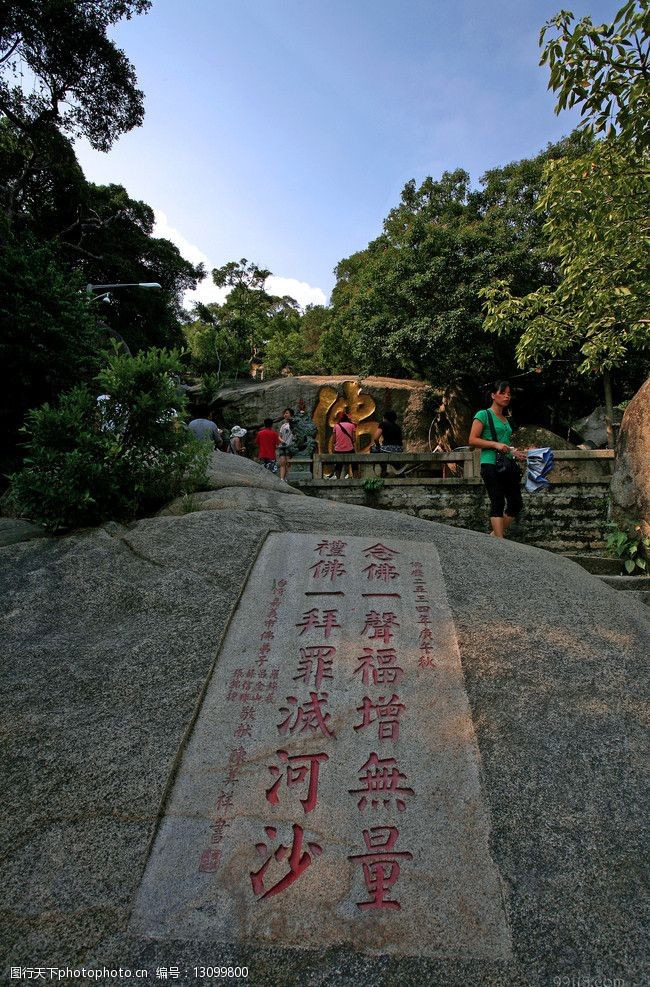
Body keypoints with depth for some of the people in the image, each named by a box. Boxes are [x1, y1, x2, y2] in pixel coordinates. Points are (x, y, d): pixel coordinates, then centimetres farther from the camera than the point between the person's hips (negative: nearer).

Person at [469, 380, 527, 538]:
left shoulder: (505, 419, 20)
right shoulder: (484, 415, -1)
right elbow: (472, 440, -9)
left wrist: (514, 453, 10)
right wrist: (495, 444, -17)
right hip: (491, 465, -8)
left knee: (516, 503, 6)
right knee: (498, 503, -10)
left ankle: (496, 534, 18)